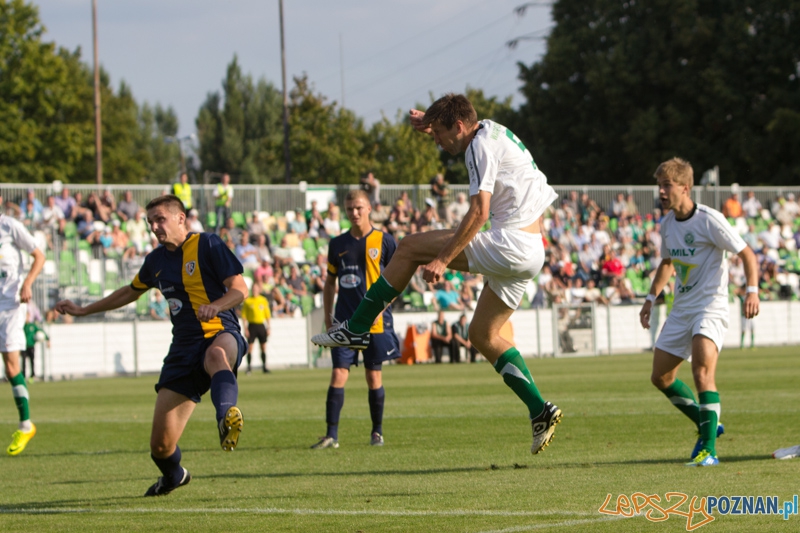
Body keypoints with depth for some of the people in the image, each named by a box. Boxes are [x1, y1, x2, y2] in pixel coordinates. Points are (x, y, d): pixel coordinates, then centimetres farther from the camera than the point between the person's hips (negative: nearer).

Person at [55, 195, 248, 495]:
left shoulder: (207, 245, -1)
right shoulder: (156, 261, 17)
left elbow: (239, 289, -7)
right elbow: (132, 292, 36)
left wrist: (215, 306, -27)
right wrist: (84, 310, 41)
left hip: (221, 334, -5)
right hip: (184, 348, 5)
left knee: (217, 355, -47)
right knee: (161, 443, -2)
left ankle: (226, 415, -75)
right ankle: (173, 477, 32)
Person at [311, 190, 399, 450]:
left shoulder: (384, 242, 0)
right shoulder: (338, 244, 9)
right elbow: (330, 281, 18)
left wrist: (380, 307, -10)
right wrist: (328, 315, 10)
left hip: (375, 321, -2)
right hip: (345, 320, 2)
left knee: (374, 375, 3)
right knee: (338, 374, -8)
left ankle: (377, 432, 18)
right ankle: (331, 434, -9)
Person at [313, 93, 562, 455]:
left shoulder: (481, 146, -11)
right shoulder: (490, 131, 18)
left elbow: (479, 211, -21)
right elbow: (459, 140, 44)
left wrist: (442, 260, -21)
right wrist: (431, 125, 23)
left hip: (510, 244, -10)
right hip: (530, 252, 10)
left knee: (410, 247, -3)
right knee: (483, 336, 15)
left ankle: (357, 328, 1)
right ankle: (540, 412, 7)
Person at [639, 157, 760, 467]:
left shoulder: (709, 220, -14)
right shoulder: (667, 224, 8)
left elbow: (746, 254, -11)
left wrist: (752, 291, -24)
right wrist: (652, 298, 19)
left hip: (710, 307, -8)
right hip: (681, 309, 8)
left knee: (702, 371, -25)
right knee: (661, 376, 9)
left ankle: (709, 449, -26)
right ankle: (708, 424, 27)